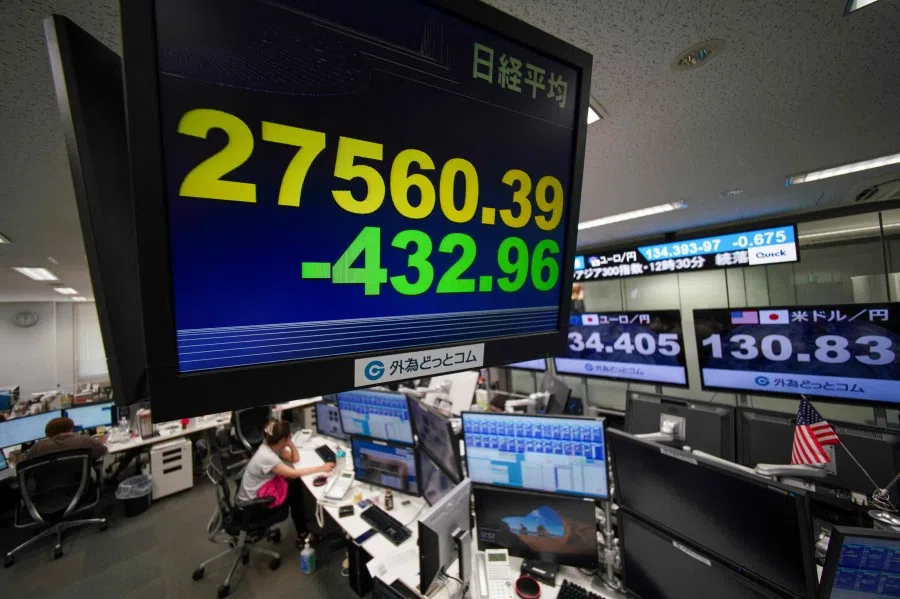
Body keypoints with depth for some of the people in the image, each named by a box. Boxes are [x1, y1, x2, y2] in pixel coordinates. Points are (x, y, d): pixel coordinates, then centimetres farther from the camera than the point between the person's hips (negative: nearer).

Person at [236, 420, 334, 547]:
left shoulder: (272, 446, -8)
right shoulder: (266, 457, -32)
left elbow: (295, 459, 0)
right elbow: (293, 473, -29)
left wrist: (291, 443, -16)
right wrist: (321, 468, -27)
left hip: (259, 490, 7)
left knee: (296, 485, 0)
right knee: (296, 493, -2)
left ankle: (305, 519, 18)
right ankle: (302, 535, 15)